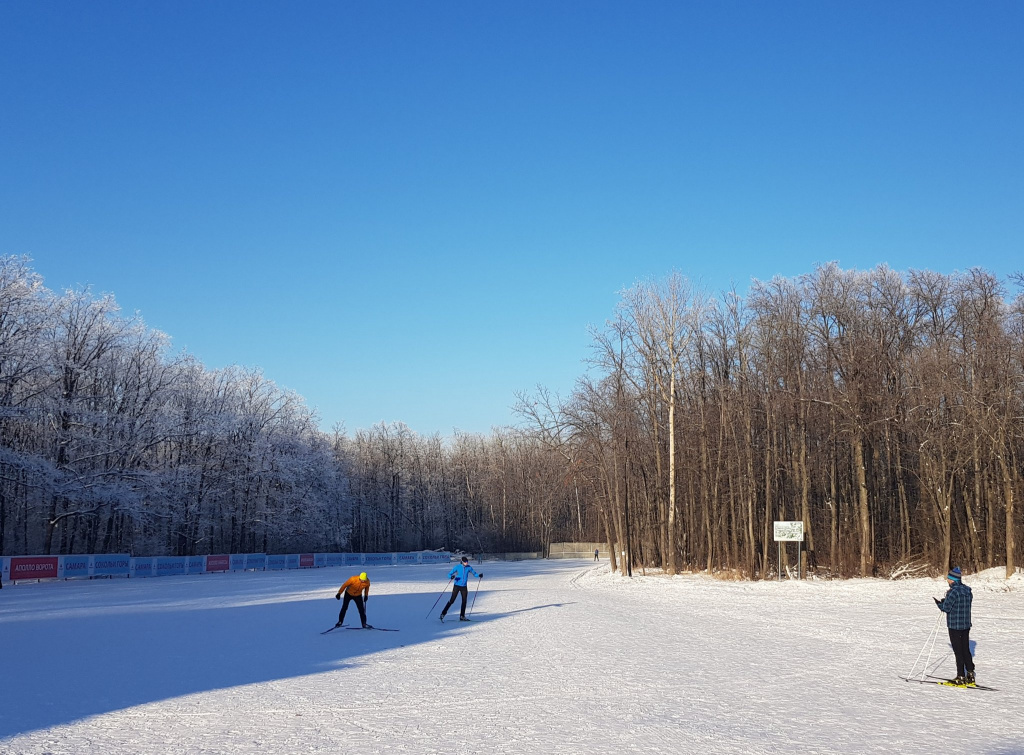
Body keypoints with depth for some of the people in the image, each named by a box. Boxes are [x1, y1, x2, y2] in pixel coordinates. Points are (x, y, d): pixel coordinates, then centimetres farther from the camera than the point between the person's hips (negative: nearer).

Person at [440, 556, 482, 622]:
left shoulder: (469, 567, 1)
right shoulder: (457, 567, -9)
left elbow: (475, 574, 13)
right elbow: (449, 574, -8)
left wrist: (479, 575, -9)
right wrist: (451, 577, -31)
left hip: (464, 587, 4)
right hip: (457, 586, -4)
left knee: (464, 601, 4)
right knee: (452, 600, -8)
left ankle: (462, 616, 15)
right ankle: (443, 614, -2)